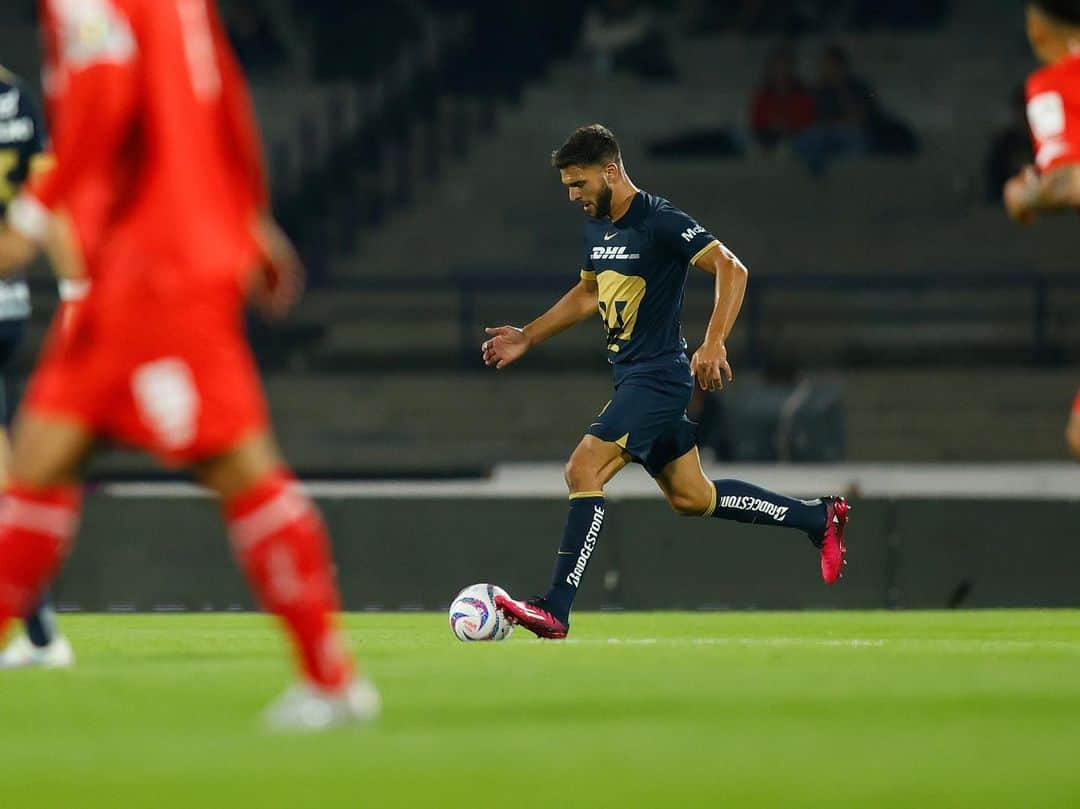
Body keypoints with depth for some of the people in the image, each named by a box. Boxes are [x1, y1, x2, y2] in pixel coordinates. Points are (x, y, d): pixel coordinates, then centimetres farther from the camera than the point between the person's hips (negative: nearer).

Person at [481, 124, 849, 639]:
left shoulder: (659, 222, -16)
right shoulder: (596, 228, 11)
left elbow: (731, 270, -20)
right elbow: (587, 294, 27)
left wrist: (714, 344, -29)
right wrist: (527, 338, 23)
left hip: (658, 376, -10)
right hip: (632, 377, 10)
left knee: (584, 471, -18)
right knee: (691, 497, 15)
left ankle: (555, 611, -19)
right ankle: (818, 518, 29)